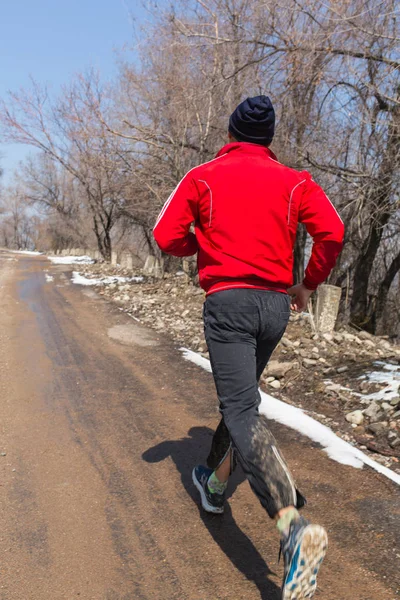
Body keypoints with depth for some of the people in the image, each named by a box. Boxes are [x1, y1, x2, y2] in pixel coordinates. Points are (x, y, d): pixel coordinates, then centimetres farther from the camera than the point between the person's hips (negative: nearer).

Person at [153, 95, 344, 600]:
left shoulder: (204, 176, 4)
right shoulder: (294, 181, 10)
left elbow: (167, 236, -3)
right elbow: (332, 232, -3)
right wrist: (308, 283, 10)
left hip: (228, 300, -4)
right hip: (276, 306, 5)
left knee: (242, 413, -12)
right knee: (240, 396, 23)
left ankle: (294, 525, -30)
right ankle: (215, 483, 39)